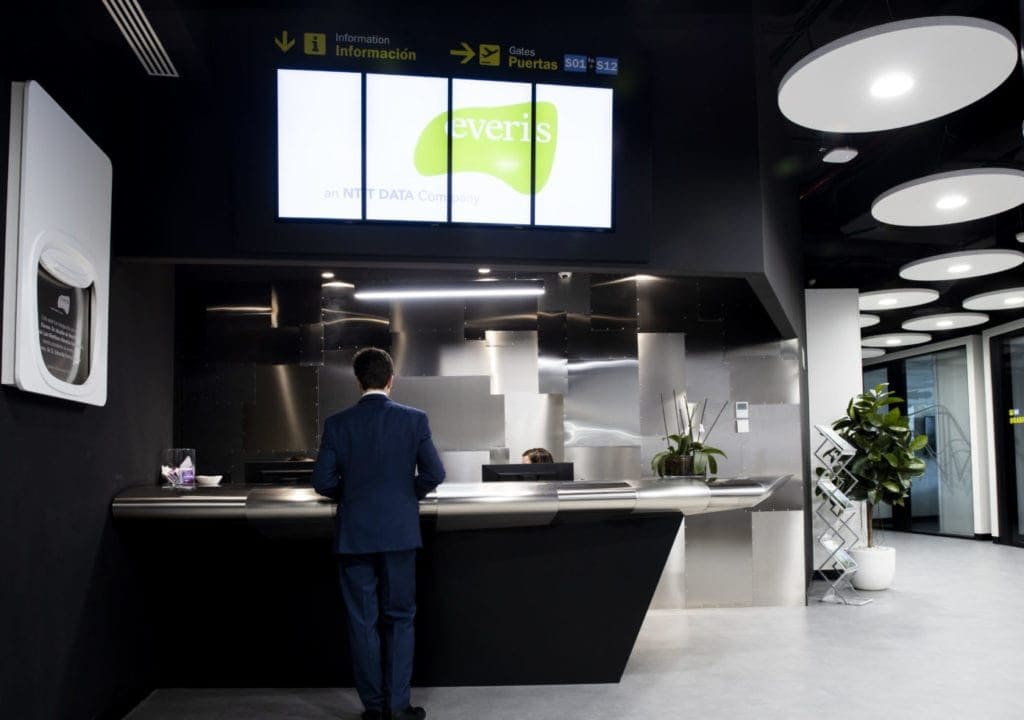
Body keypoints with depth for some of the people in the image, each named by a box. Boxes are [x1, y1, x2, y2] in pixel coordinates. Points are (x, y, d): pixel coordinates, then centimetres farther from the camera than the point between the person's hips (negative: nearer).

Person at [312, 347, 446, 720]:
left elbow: (323, 481, -5)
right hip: (399, 532, 0)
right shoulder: (414, 419, -5)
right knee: (399, 618, 11)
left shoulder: (337, 423, -4)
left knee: (363, 620, 10)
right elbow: (434, 473, -8)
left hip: (354, 535, 1)